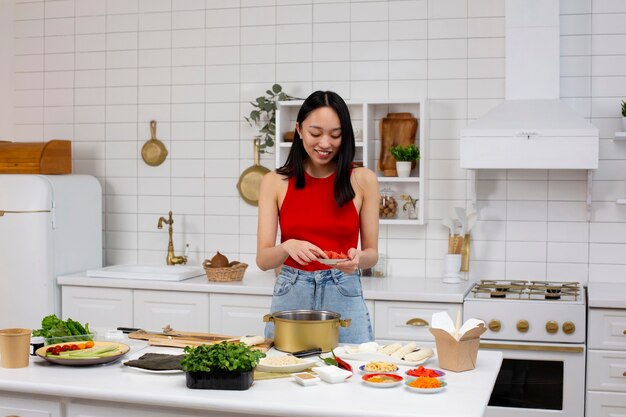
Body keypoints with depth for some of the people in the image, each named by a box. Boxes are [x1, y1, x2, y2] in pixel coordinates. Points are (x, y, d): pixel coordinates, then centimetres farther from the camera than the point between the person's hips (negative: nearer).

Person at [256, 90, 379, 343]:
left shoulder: (362, 180, -1)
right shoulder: (276, 182, 0)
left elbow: (372, 253, 4)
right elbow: (263, 259, -3)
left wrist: (357, 258, -19)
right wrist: (288, 247, -24)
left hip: (344, 298, 0)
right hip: (290, 296, 1)